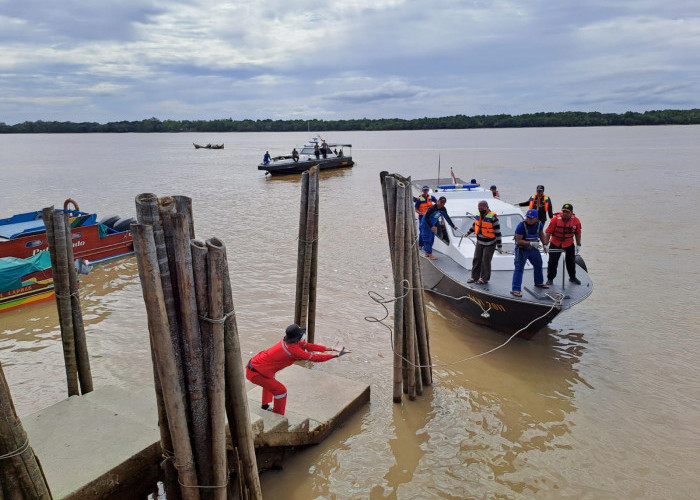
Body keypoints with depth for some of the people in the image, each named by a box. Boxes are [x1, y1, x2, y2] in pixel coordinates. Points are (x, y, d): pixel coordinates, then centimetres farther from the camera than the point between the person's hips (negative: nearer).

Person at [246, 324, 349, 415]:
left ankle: (266, 404, 52)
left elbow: (309, 346, 3)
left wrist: (331, 349, 1)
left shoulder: (289, 341, -1)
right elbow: (314, 358, -20)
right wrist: (335, 355, -13)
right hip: (256, 373, -10)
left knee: (270, 381, 35)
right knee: (281, 391, -1)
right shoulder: (293, 350, -25)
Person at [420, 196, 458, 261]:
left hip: (433, 225, 8)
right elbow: (426, 218, -26)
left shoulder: (443, 209, -6)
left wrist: (453, 226, 7)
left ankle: (427, 253, 21)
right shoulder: (432, 208, -29)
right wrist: (432, 226, -30)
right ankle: (430, 254, -10)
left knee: (431, 239, 10)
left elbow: (447, 218, 6)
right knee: (427, 239, -9)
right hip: (425, 224, -8)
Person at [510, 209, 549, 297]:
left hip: (533, 248, 7)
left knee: (538, 264, 22)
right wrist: (530, 243, -33)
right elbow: (519, 240, -24)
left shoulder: (539, 224, -7)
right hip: (522, 249, -7)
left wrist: (545, 245, 6)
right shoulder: (521, 226, -26)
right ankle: (515, 289, -12)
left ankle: (539, 283, 46)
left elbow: (541, 234, 14)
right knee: (519, 268, -13)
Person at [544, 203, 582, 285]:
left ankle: (572, 277, 35)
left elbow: (578, 233, 4)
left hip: (569, 244, 3)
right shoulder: (555, 219, -19)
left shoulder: (576, 220, -10)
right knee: (553, 262, -1)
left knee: (571, 261, 15)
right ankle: (550, 279, 13)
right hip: (555, 244, -2)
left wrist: (578, 245, 7)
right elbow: (548, 232, -15)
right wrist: (545, 244, -17)